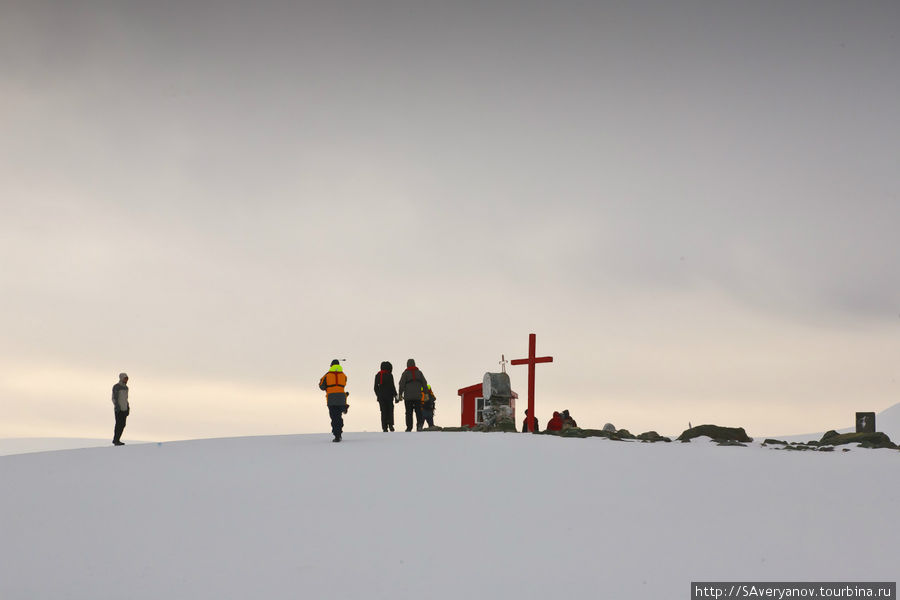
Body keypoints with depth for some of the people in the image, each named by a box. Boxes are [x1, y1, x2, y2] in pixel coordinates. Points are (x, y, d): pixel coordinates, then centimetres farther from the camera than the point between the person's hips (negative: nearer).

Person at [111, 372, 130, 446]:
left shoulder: (125, 387, 13)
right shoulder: (116, 387, -11)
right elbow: (114, 398, -15)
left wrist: (128, 408, 15)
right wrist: (117, 407, -24)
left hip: (124, 409, 8)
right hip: (118, 409, -8)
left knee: (123, 425, 6)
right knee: (119, 424, -8)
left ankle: (116, 440, 13)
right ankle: (116, 440, -1)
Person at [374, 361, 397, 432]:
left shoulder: (377, 375, 7)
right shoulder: (389, 375, -7)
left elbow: (375, 387, 10)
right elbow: (392, 386, -11)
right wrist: (395, 395, -5)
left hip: (380, 396, 3)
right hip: (388, 395, -3)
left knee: (383, 411, 7)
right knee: (390, 410, 9)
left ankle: (384, 427, 0)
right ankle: (390, 424, -7)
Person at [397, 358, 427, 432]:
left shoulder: (405, 373, -2)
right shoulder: (419, 372, 8)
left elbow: (401, 384, -6)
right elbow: (424, 383, 7)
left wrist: (400, 394, -1)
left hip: (408, 396, -2)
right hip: (418, 396, 2)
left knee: (409, 412, 3)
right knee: (418, 411, 4)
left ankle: (409, 428, 1)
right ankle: (419, 424, -18)